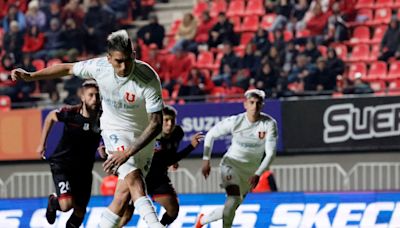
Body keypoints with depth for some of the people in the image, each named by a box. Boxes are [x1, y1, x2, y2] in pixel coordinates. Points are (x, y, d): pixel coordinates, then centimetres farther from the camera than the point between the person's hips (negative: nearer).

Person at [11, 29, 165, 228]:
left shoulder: (149, 79, -27)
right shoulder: (99, 67, -19)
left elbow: (156, 123, -27)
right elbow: (69, 69, 2)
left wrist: (127, 153, -35)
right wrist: (29, 76, 4)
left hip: (143, 136, 0)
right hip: (115, 131, 0)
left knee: (125, 193, -2)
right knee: (134, 179, -23)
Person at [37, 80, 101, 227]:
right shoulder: (70, 113, -19)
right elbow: (51, 117, 3)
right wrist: (42, 143, 9)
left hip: (84, 169, 3)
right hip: (62, 165, -3)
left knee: (80, 212, 8)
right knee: (66, 205, -21)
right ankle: (53, 202, 15)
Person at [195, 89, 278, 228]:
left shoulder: (269, 124, -16)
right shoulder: (234, 122, -16)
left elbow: (270, 153, -18)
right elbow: (211, 135, -1)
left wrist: (257, 174, -30)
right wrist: (206, 161, -6)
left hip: (251, 171, 3)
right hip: (231, 164, -3)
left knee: (233, 206, 13)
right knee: (234, 198, -27)